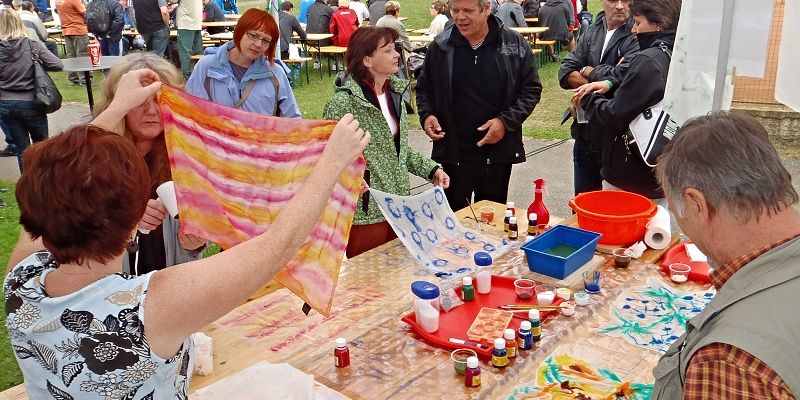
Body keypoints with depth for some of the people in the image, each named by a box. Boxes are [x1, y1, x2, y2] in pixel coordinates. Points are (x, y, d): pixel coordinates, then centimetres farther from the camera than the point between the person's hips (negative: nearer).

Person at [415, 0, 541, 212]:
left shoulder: (515, 44, -2)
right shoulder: (440, 46, 1)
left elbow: (531, 89, 2)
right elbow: (424, 88, 13)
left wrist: (506, 121, -12)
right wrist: (426, 115, -7)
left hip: (498, 151, 0)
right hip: (453, 153, 0)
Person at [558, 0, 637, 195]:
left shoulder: (636, 36, -12)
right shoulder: (592, 31, 8)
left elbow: (623, 76, -25)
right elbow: (565, 73, 1)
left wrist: (589, 72, -8)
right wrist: (598, 82, -14)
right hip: (586, 132, 6)